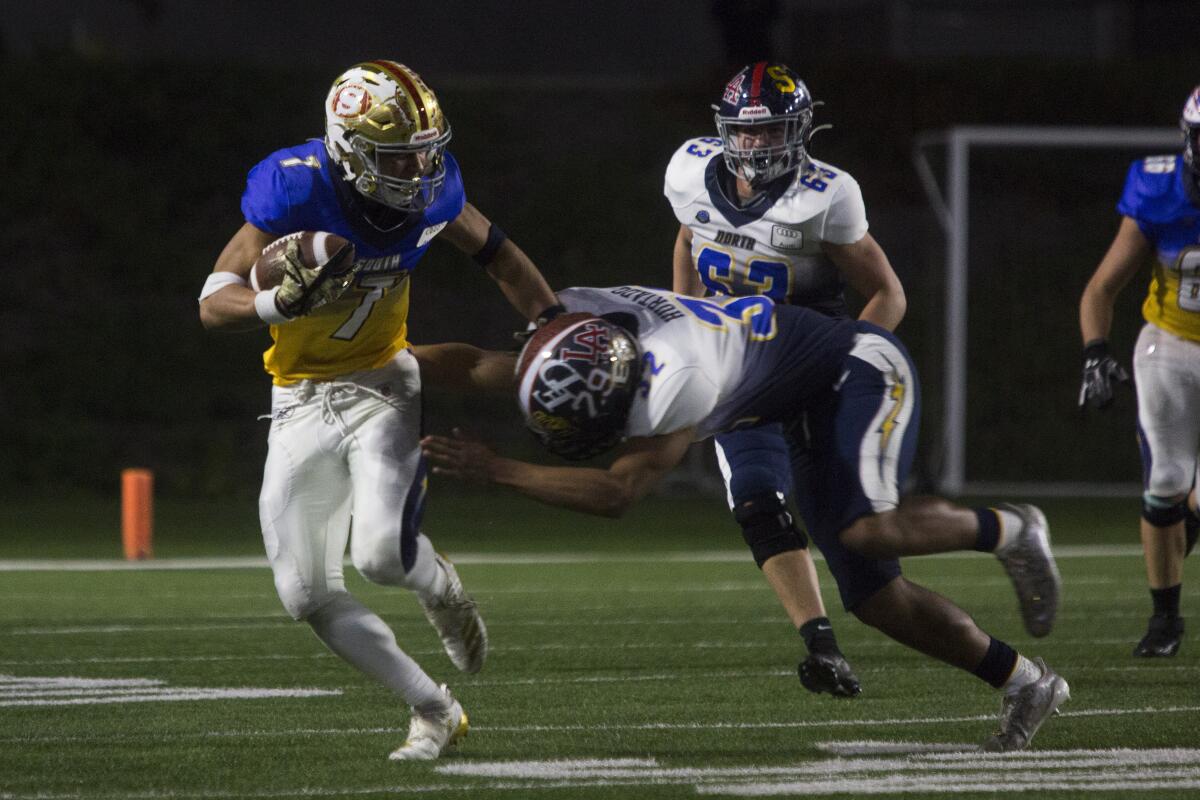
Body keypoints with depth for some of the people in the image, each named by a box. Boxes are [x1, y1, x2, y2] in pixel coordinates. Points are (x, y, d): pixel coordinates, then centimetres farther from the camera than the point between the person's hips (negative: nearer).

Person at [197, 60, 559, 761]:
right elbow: (214, 302, -23)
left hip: (384, 386, 0)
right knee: (308, 594, -2)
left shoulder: (430, 190, -12)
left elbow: (496, 252, 9)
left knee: (382, 554, -24)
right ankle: (436, 712, 13)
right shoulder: (295, 191, -23)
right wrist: (281, 303, -43)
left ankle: (441, 588, 13)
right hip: (302, 405, 0)